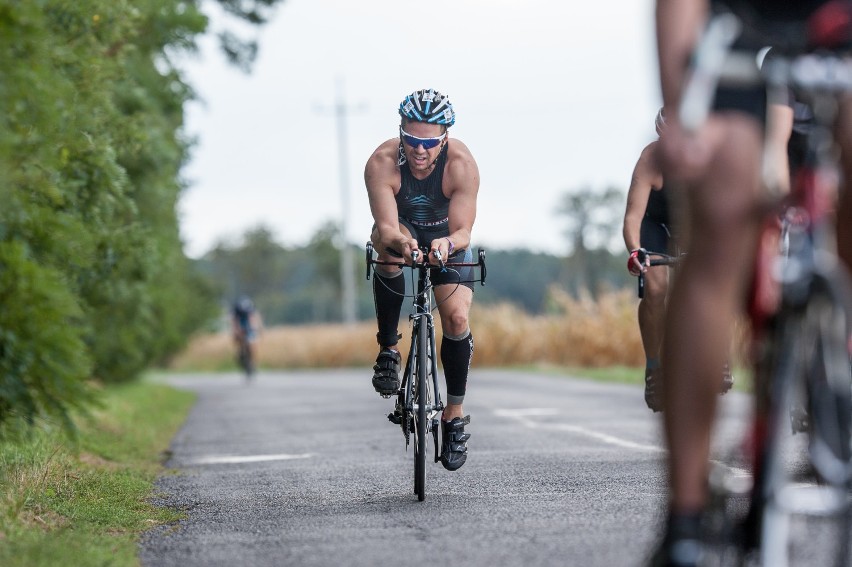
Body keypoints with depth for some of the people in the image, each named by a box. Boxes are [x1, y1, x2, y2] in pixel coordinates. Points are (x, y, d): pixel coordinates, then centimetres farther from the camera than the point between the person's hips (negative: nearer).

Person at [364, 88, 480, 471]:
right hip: (402, 233, 0)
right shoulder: (382, 163, -31)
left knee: (457, 317, -17)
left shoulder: (462, 164, -31)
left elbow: (463, 231, -31)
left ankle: (455, 417, 0)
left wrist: (449, 244, -55)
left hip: (447, 240, 0)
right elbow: (387, 226, -36)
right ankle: (388, 349, -20)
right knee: (386, 243, -36)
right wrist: (399, 241, -59)